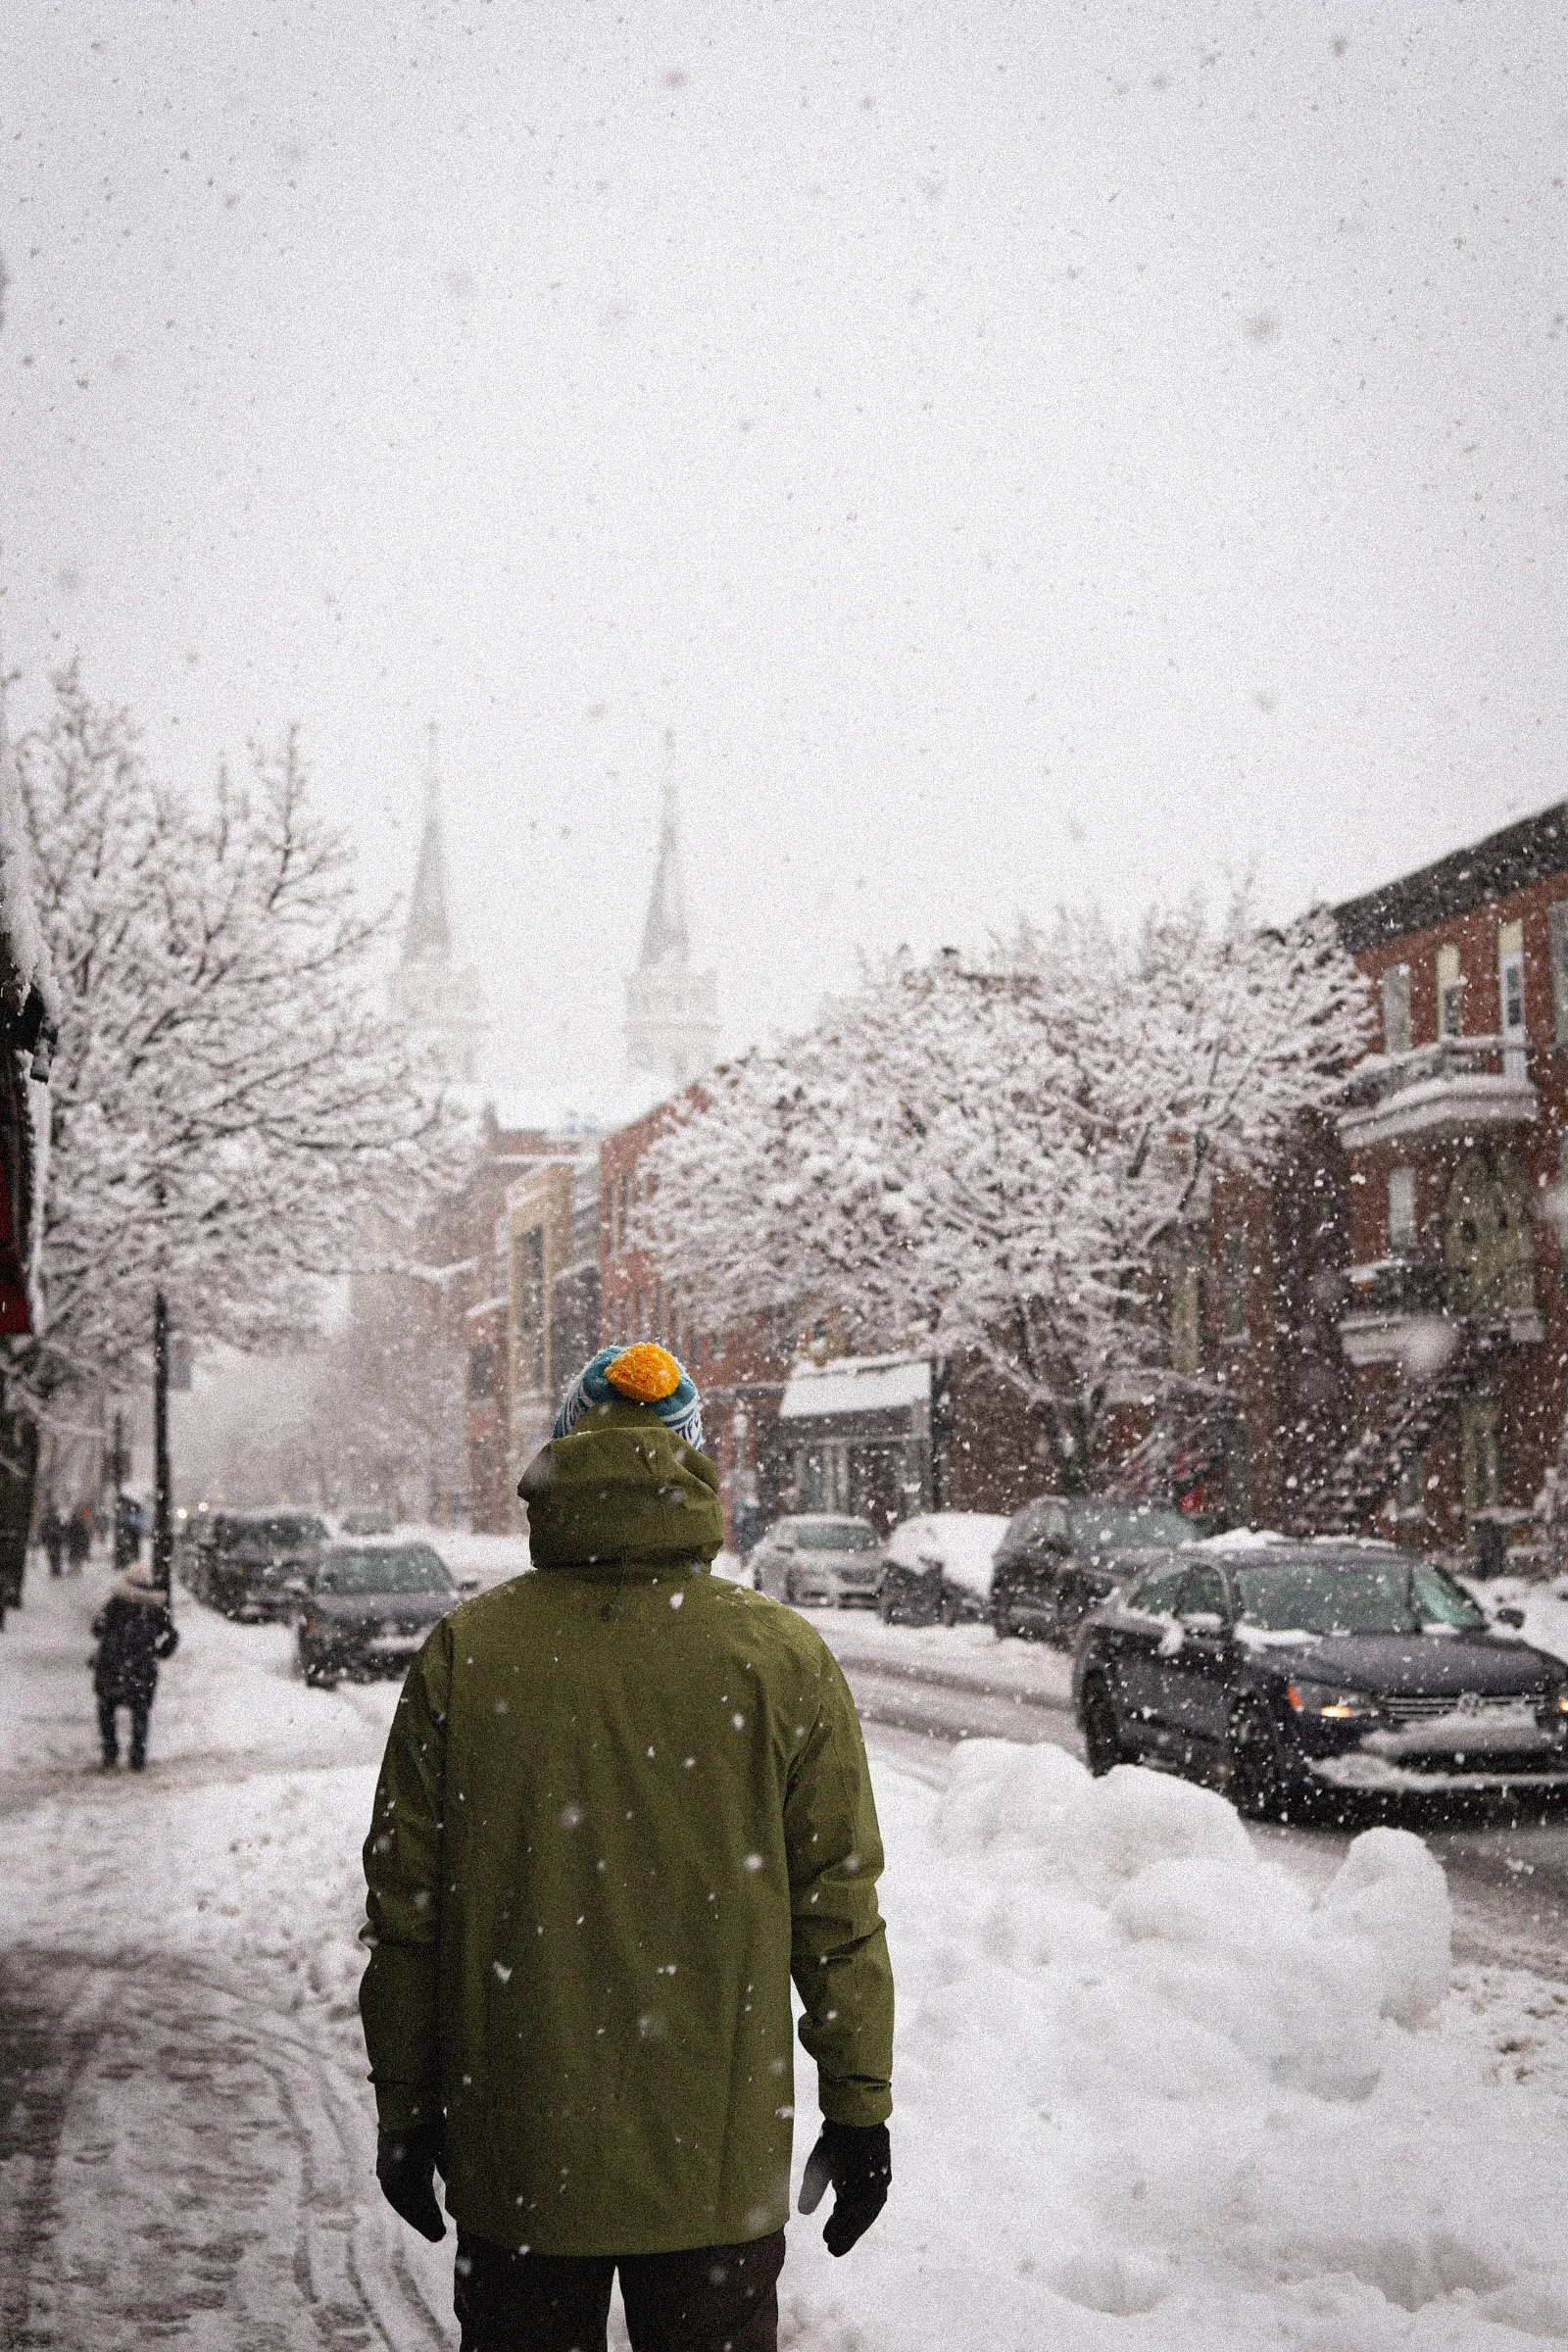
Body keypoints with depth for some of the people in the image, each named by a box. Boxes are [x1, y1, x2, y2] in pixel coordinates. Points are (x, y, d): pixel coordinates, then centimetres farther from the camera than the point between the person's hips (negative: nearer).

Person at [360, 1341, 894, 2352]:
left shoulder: (465, 1651, -6)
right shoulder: (783, 1656, -7)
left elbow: (404, 1908, -1)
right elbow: (837, 1910, -3)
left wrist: (404, 2108, 10)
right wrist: (859, 2107, 7)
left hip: (515, 2155, 1)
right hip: (718, 2157, -1)